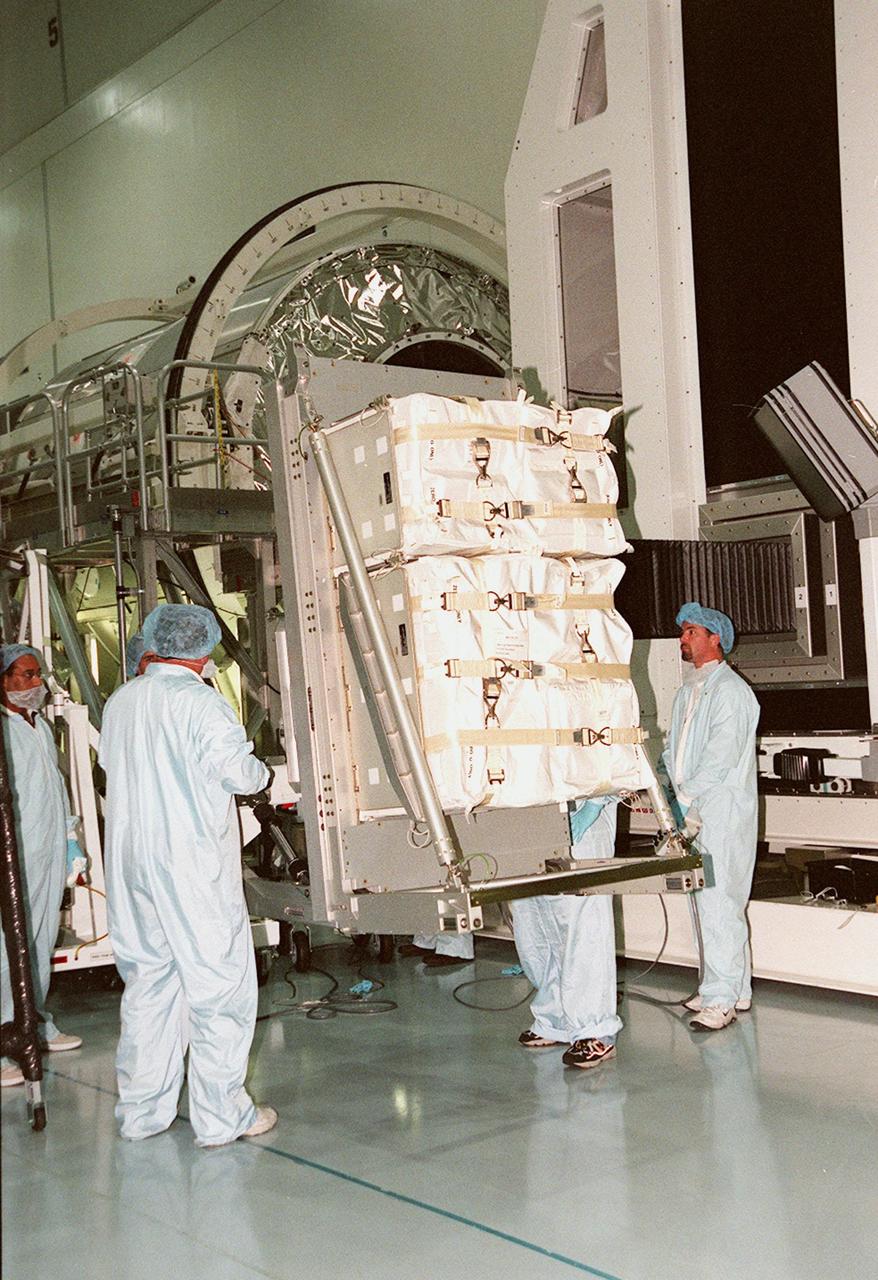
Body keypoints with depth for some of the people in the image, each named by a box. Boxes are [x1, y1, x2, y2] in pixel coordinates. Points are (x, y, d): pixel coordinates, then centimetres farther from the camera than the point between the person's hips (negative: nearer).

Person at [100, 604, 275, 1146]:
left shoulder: (120, 702, 6)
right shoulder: (202, 703, -13)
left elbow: (114, 766, 14)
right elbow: (239, 774, -15)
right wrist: (259, 770, 6)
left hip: (131, 861, 7)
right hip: (194, 862, -6)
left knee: (147, 980, 15)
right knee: (218, 981, 2)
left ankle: (143, 1110, 22)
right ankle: (221, 1116, 7)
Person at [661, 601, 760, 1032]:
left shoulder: (729, 690, -10)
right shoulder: (688, 691, 20)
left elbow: (721, 757, -18)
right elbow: (673, 749, 21)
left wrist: (685, 797, -18)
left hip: (722, 812, -9)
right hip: (693, 814, 9)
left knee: (718, 901, -9)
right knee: (706, 901, 12)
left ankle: (721, 998, -4)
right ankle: (735, 991, 22)